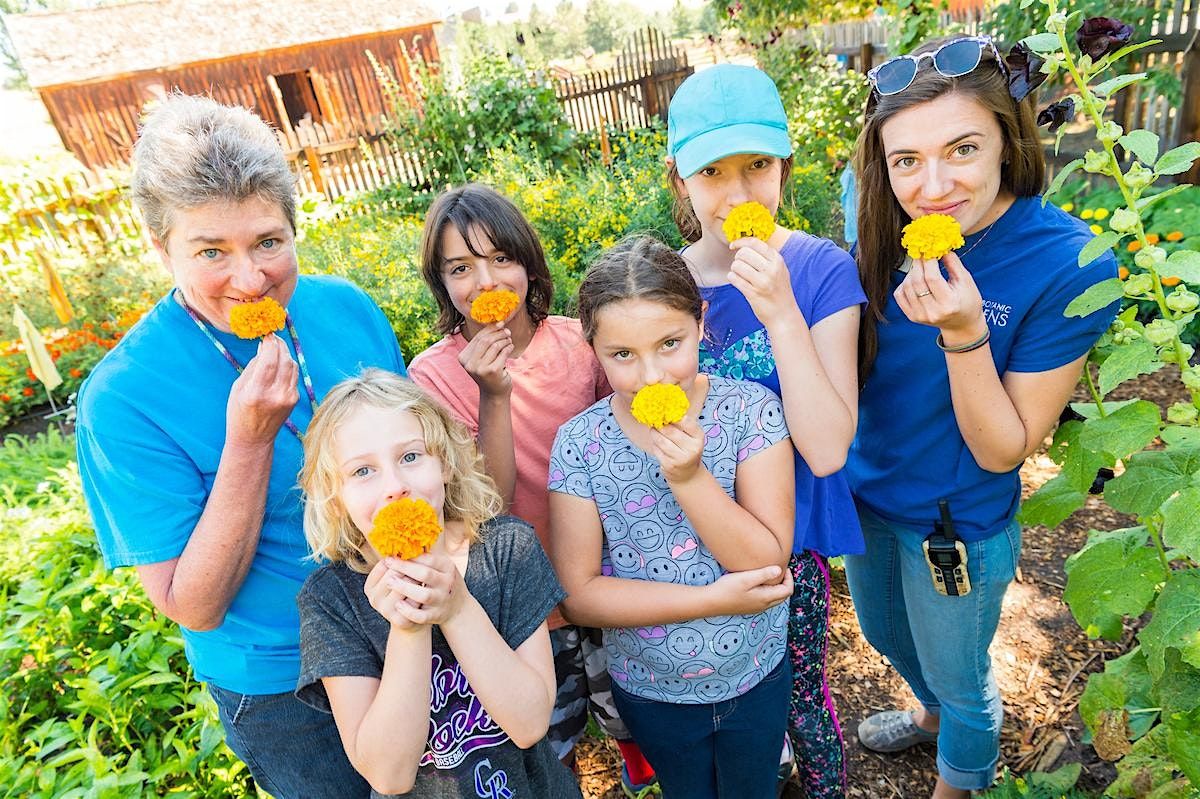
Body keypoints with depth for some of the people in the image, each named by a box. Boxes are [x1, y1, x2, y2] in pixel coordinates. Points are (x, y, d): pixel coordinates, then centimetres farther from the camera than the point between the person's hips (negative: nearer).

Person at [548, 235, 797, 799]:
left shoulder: (751, 410, -18)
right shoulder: (579, 444, -19)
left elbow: (770, 562, -20)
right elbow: (577, 594, -18)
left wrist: (689, 477, -34)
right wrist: (713, 599, -24)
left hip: (756, 678, 0)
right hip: (649, 690, 0)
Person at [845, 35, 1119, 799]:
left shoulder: (1071, 267, -26)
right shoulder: (889, 231, -12)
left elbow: (1004, 450, -24)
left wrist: (963, 330, -36)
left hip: (957, 526, -5)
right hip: (866, 495, 5)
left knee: (959, 679, 22)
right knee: (887, 638, 31)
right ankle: (931, 714, 64)